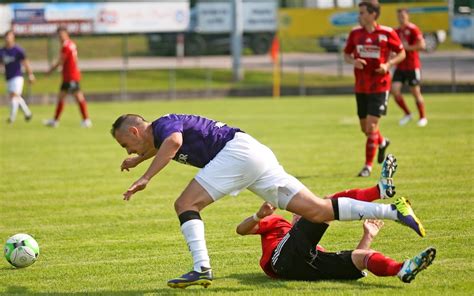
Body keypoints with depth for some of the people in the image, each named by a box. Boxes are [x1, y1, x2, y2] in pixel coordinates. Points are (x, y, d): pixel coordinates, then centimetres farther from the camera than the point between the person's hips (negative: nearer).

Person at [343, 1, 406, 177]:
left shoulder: (387, 33, -8)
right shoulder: (355, 33, 2)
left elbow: (401, 53, 2)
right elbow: (346, 54, 13)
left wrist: (388, 64, -16)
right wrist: (353, 61, -10)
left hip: (379, 86, -5)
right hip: (361, 87, 5)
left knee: (371, 125, -12)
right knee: (365, 128, 12)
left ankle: (368, 165, -1)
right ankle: (382, 142, 45)